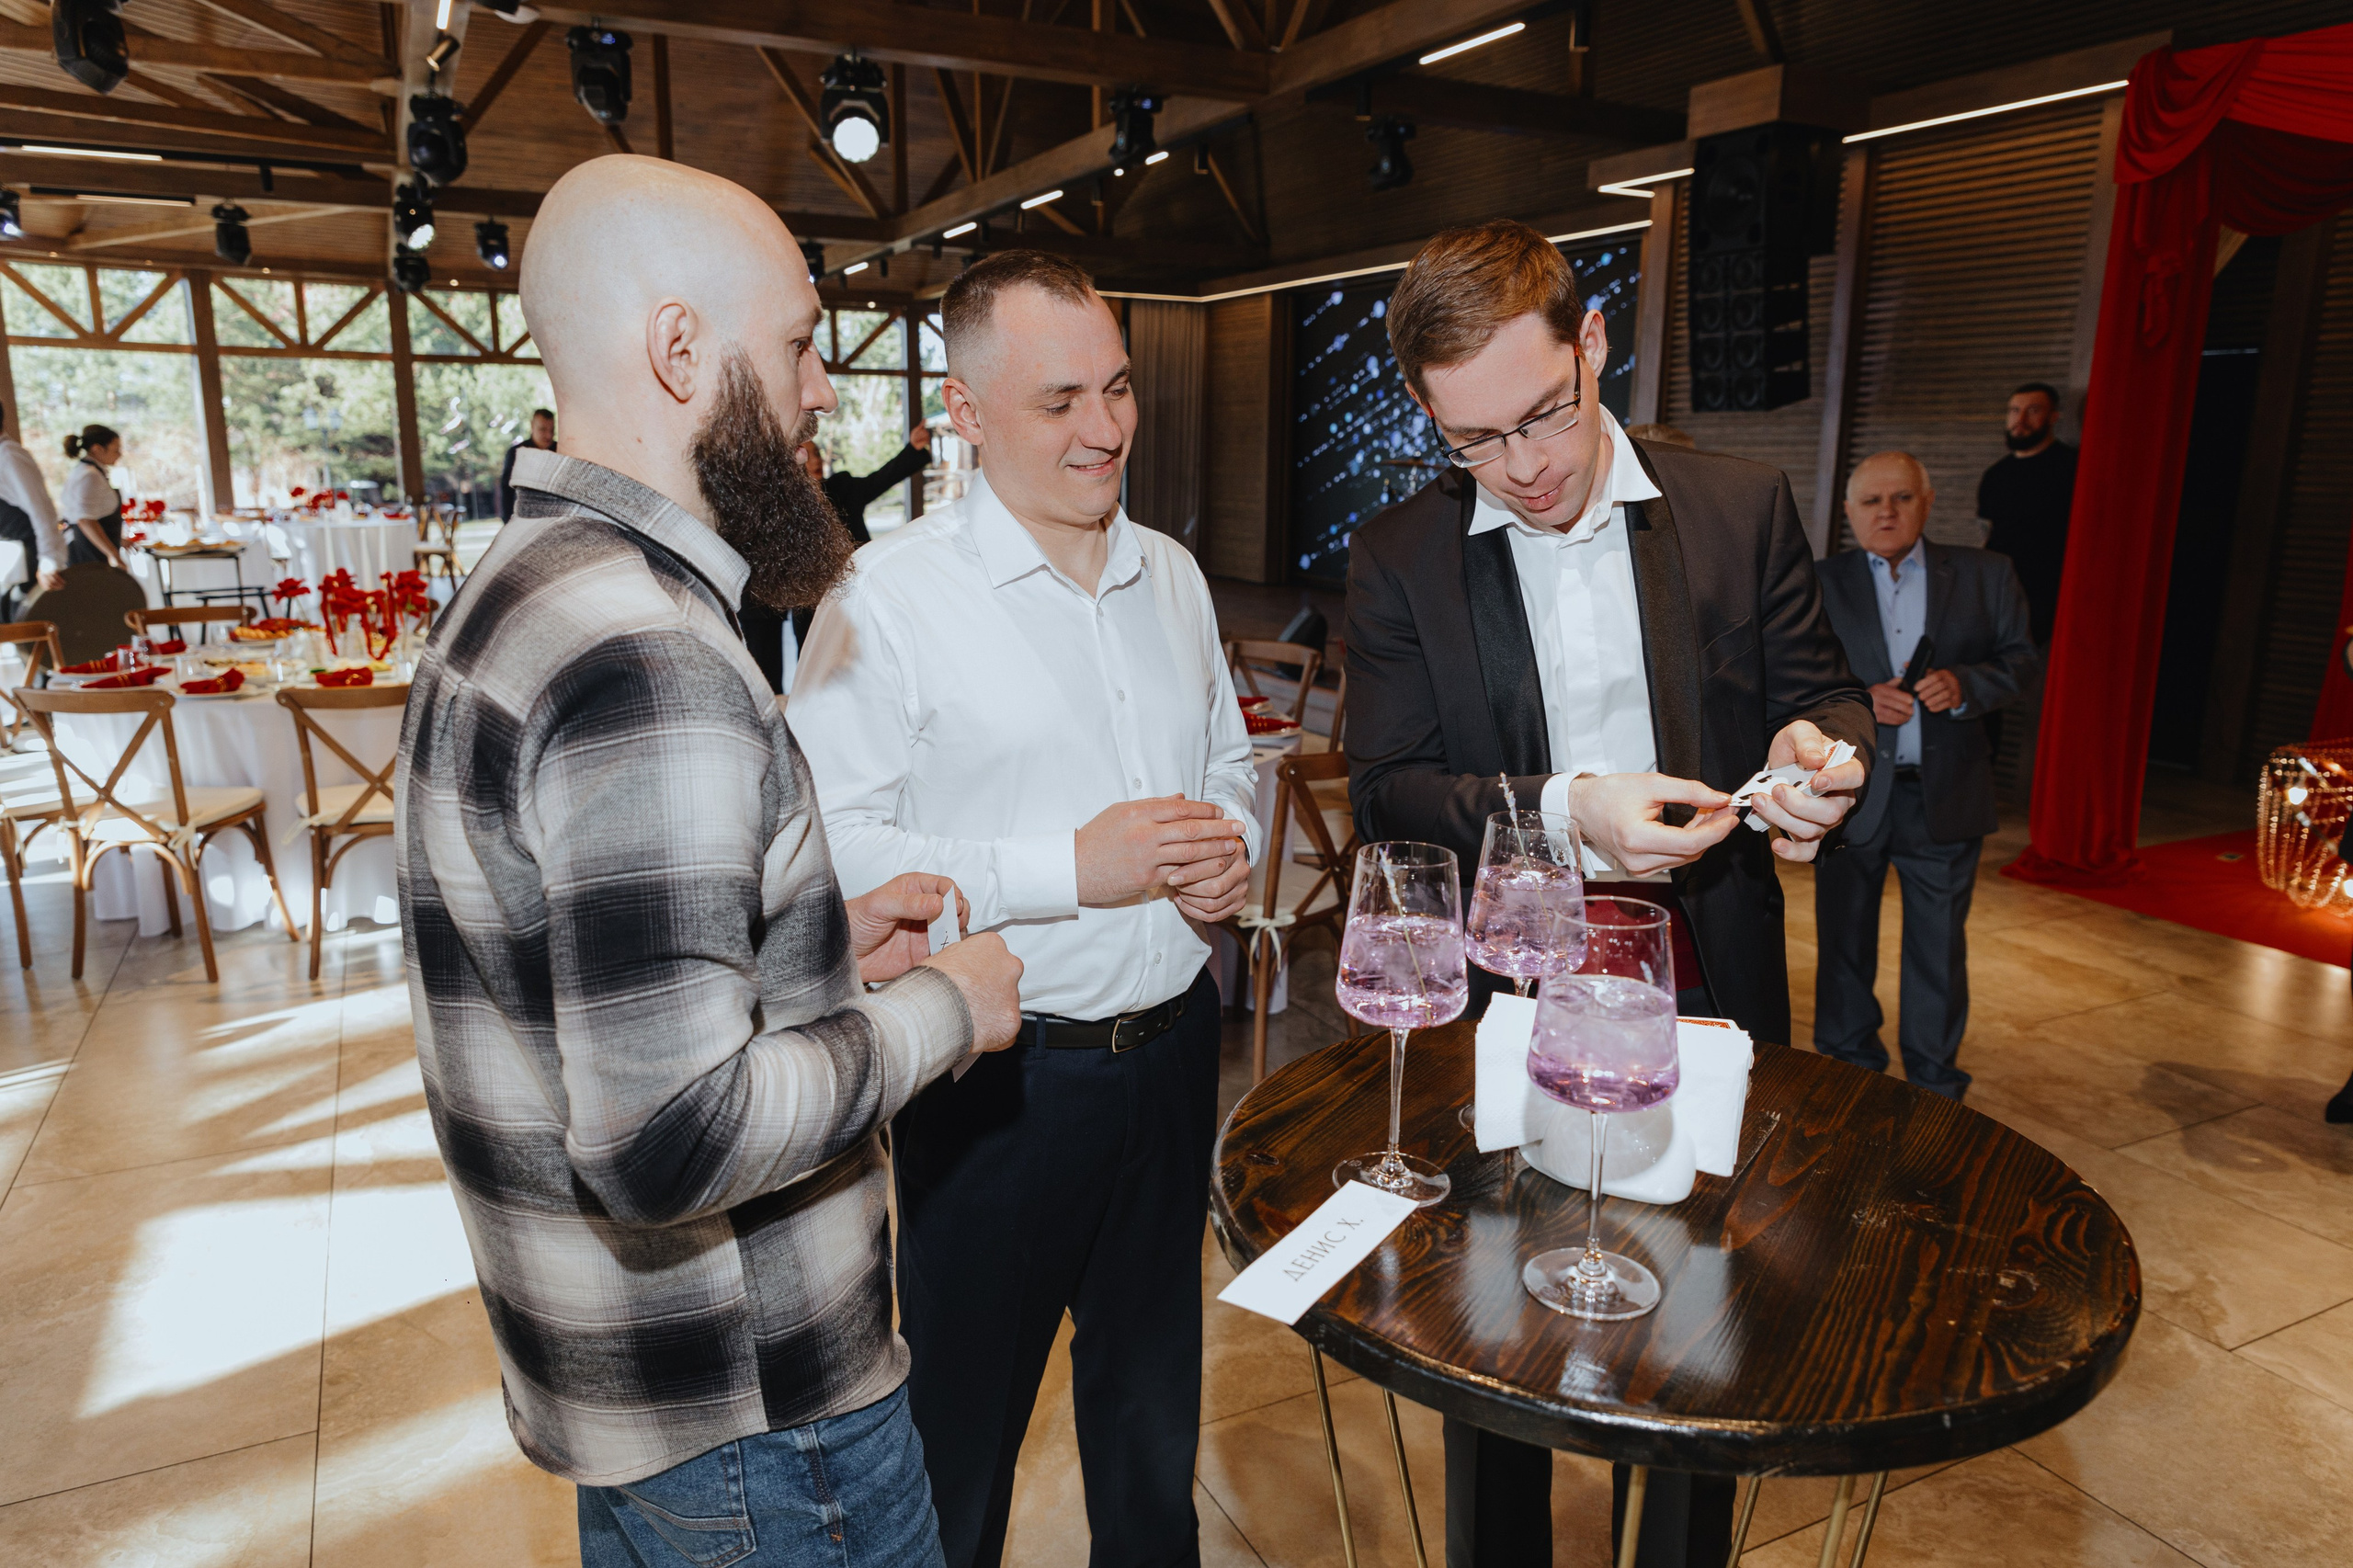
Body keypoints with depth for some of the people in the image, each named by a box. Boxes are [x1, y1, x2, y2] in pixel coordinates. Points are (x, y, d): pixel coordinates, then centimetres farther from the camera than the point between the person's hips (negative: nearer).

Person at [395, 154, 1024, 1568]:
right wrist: (942, 1010, -18)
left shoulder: (513, 592, 7)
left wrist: (824, 940, 6)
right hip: (753, 1426, -9)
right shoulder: (646, 658, -28)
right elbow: (671, 1138, -32)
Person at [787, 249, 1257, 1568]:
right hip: (1000, 1074, -5)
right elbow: (829, 851, -20)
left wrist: (1233, 845, -4)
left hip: (1172, 1049, 6)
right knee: (963, 1421, 15)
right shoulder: (890, 597, -14)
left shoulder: (1172, 575, 7)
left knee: (1154, 1393, 25)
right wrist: (1071, 868, -23)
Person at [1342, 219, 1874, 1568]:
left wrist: (1823, 747, -19)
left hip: (1705, 999, 1)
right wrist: (1563, 808, -26)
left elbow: (1829, 699, 6)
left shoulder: (1744, 508, -1)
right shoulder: (1400, 558, -4)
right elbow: (1388, 795, -9)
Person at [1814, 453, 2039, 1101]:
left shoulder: (1986, 575, 6)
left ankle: (1936, 1088, 28)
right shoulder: (1820, 583, 0)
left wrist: (1965, 685, -15)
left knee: (1939, 946, 11)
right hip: (1850, 793, -1)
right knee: (1844, 941, 11)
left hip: (1945, 794, 1)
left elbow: (2021, 657, 4)